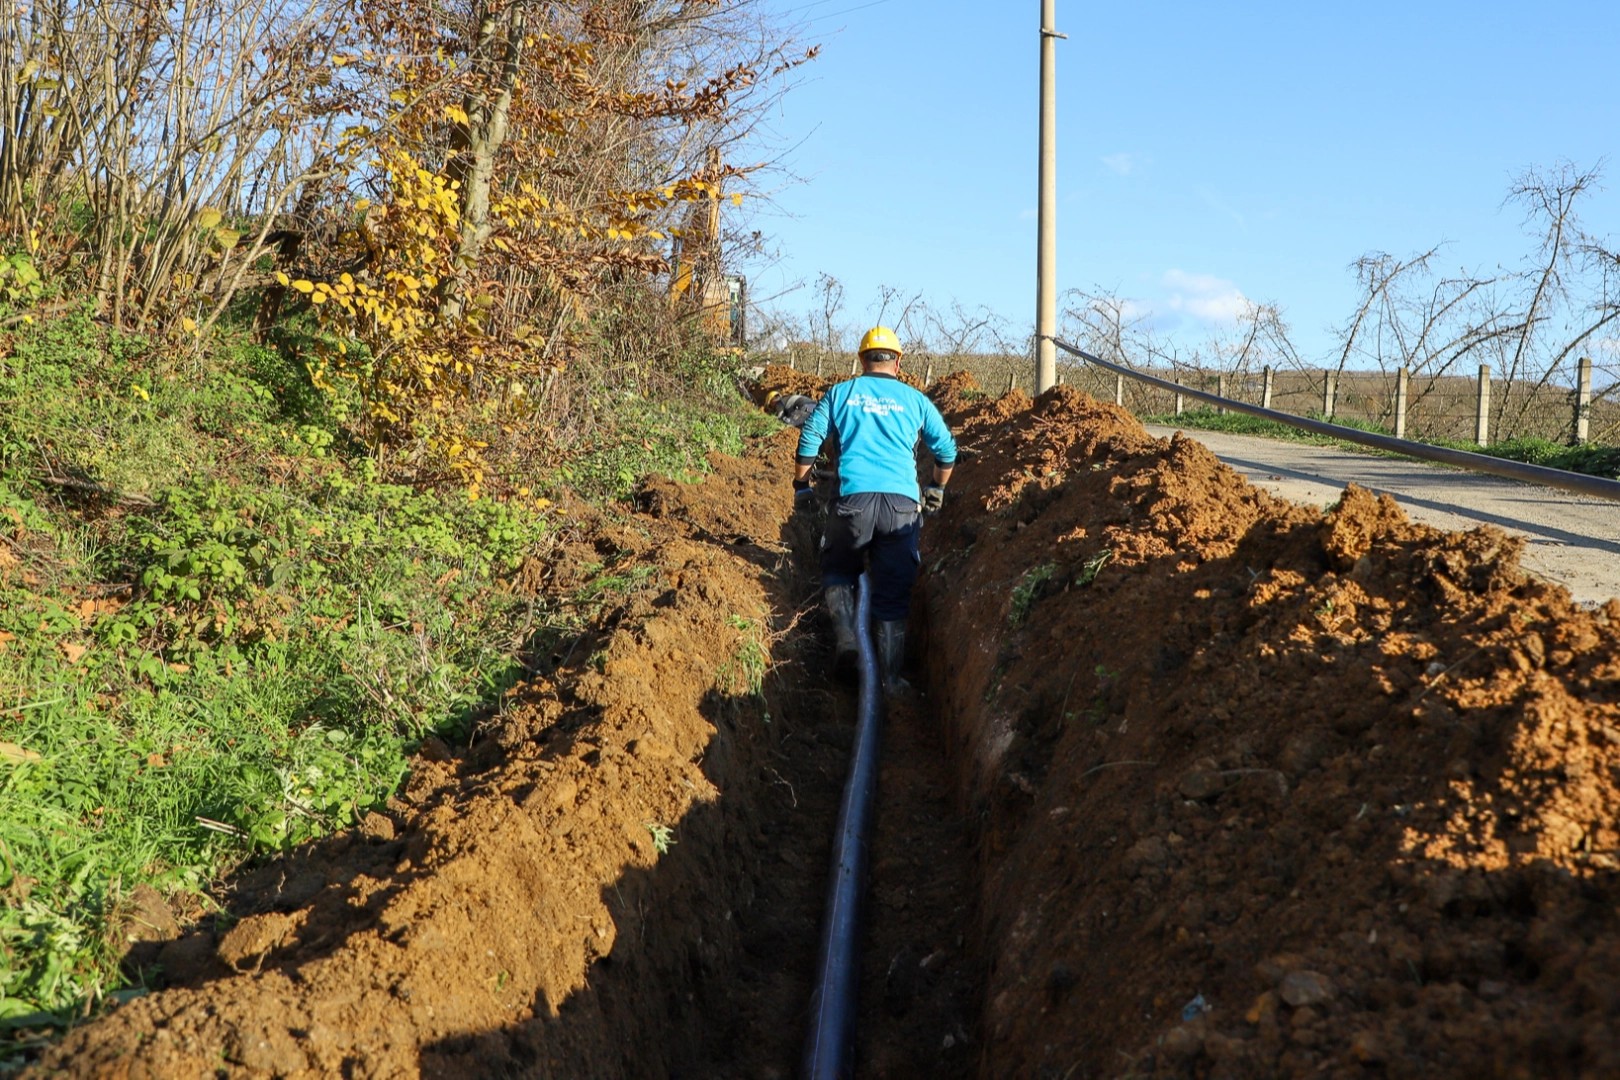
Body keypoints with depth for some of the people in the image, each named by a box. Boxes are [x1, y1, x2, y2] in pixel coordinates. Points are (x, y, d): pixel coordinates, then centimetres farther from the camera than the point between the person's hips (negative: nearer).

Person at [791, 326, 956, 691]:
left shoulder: (840, 394, 12)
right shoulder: (914, 399, 15)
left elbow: (808, 443, 7)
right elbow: (947, 450, 19)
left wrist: (801, 487, 20)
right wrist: (937, 488, 35)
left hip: (853, 498, -1)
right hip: (903, 503, 1)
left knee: (837, 571, 22)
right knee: (894, 594, 8)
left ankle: (845, 636, -2)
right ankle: (891, 680, 6)